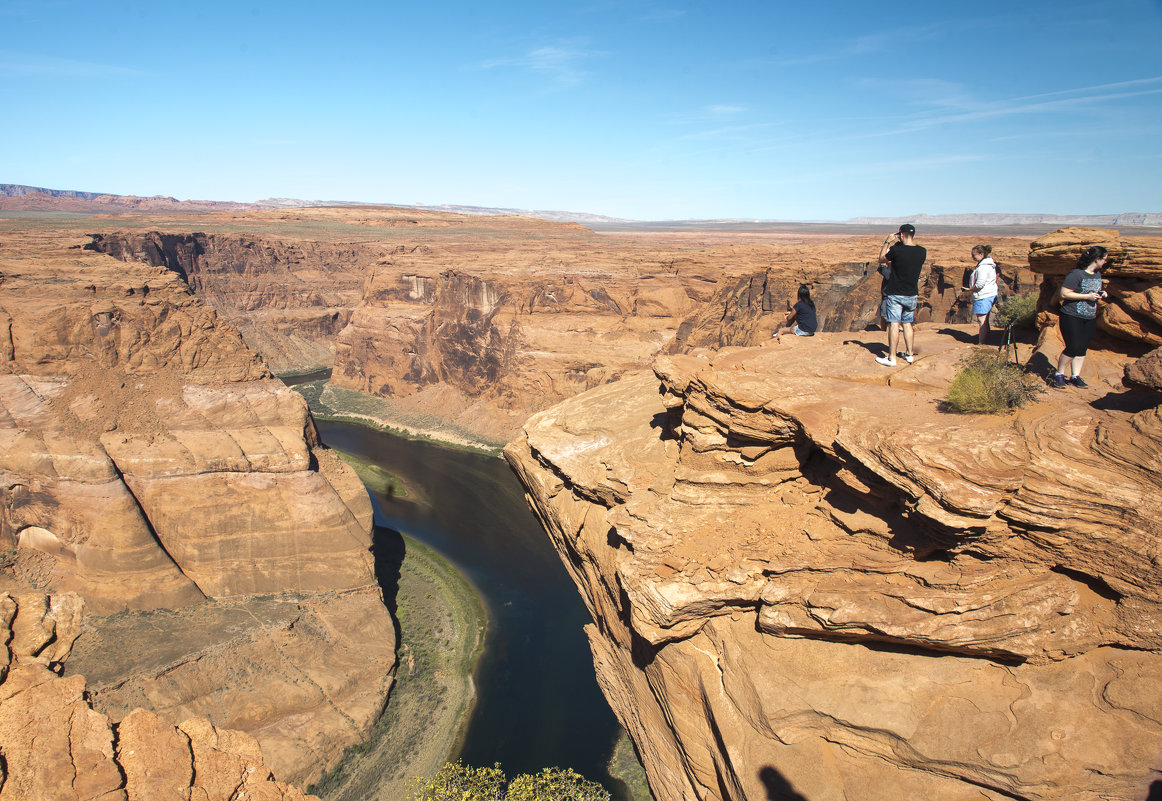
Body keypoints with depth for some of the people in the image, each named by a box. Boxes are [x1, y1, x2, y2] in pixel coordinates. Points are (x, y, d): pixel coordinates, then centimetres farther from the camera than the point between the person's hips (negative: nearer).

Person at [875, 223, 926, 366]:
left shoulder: (896, 250, -16)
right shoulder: (922, 252, -1)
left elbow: (881, 259, 3)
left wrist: (887, 242, 10)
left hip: (895, 294, -5)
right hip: (912, 295, 5)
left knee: (894, 325, -3)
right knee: (907, 324, 16)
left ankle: (891, 357, -2)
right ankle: (909, 354, 23)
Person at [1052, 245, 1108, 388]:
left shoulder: (1098, 274, 13)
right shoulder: (1076, 274, -14)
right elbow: (1064, 294, -19)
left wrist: (1101, 294, 5)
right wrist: (1087, 296, -20)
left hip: (1090, 319, 8)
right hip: (1072, 317, -8)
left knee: (1082, 349, 7)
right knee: (1073, 347, -11)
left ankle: (1075, 376, 14)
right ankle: (1059, 375, 3)